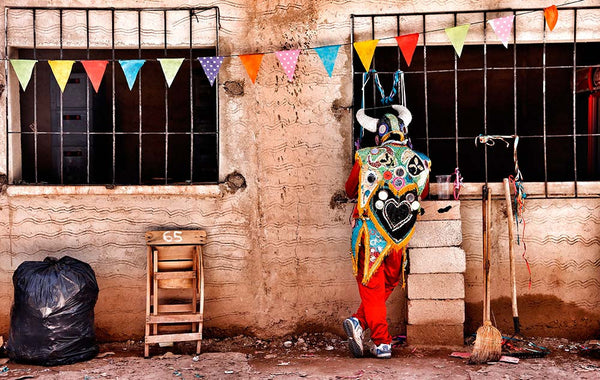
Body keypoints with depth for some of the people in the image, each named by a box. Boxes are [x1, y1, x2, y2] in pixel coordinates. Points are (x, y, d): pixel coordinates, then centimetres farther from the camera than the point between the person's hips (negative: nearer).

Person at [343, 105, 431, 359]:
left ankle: (382, 343, 1)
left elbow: (350, 191, 11)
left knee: (372, 288, 7)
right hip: (400, 238, 2)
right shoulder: (421, 163, 3)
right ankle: (359, 322, 3)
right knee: (388, 285, 17)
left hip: (369, 235, -2)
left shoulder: (366, 157, -2)